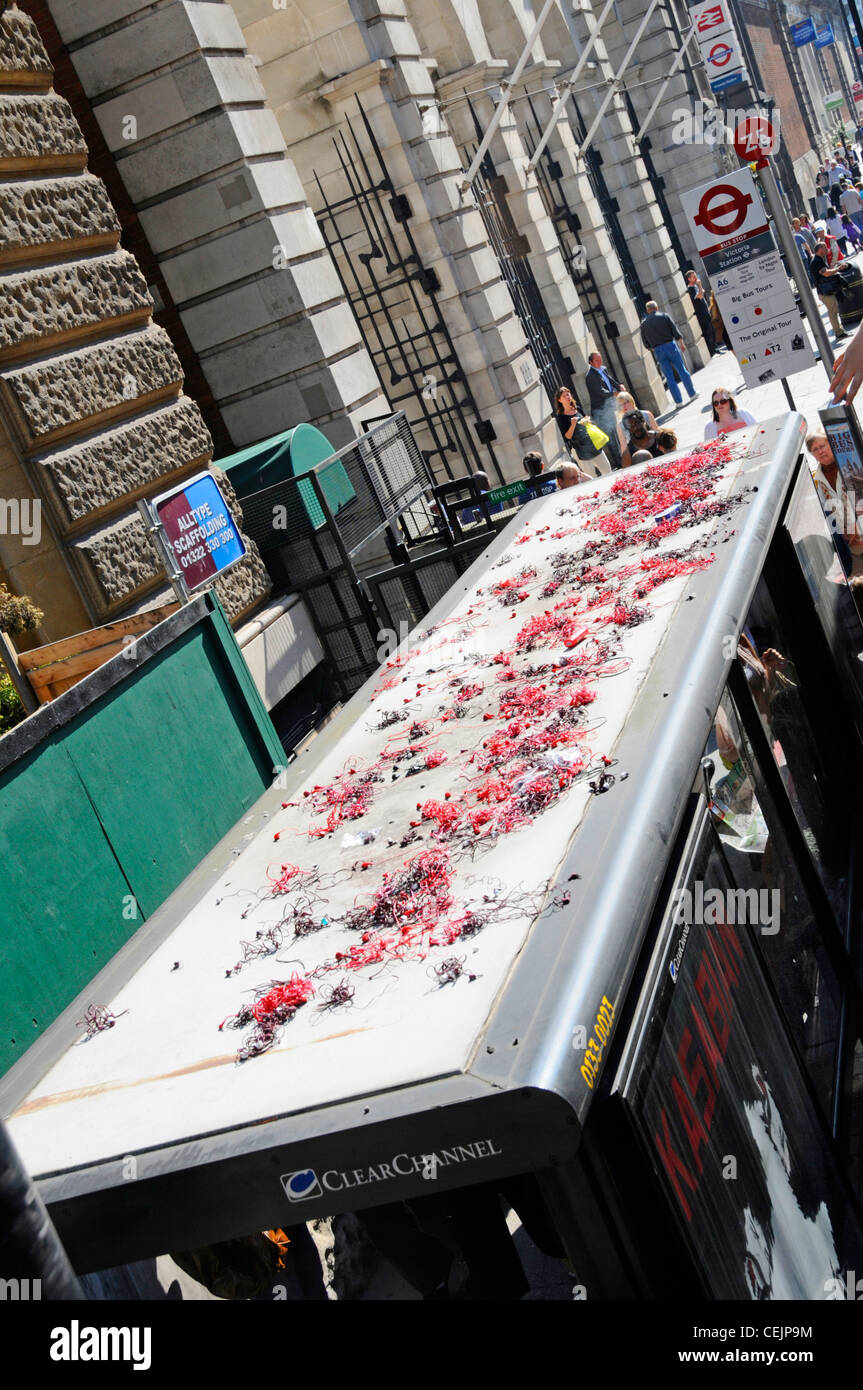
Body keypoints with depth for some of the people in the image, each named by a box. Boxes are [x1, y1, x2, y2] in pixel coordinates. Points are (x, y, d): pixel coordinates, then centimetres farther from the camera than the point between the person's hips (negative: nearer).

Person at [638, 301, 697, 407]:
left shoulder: (644, 324, 4)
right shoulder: (664, 316, 1)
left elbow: (646, 344, 4)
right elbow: (675, 331, -3)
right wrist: (682, 344, 7)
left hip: (658, 351, 1)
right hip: (670, 345, -1)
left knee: (669, 377, 5)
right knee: (682, 371, 10)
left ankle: (678, 401, 6)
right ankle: (692, 394, 15)